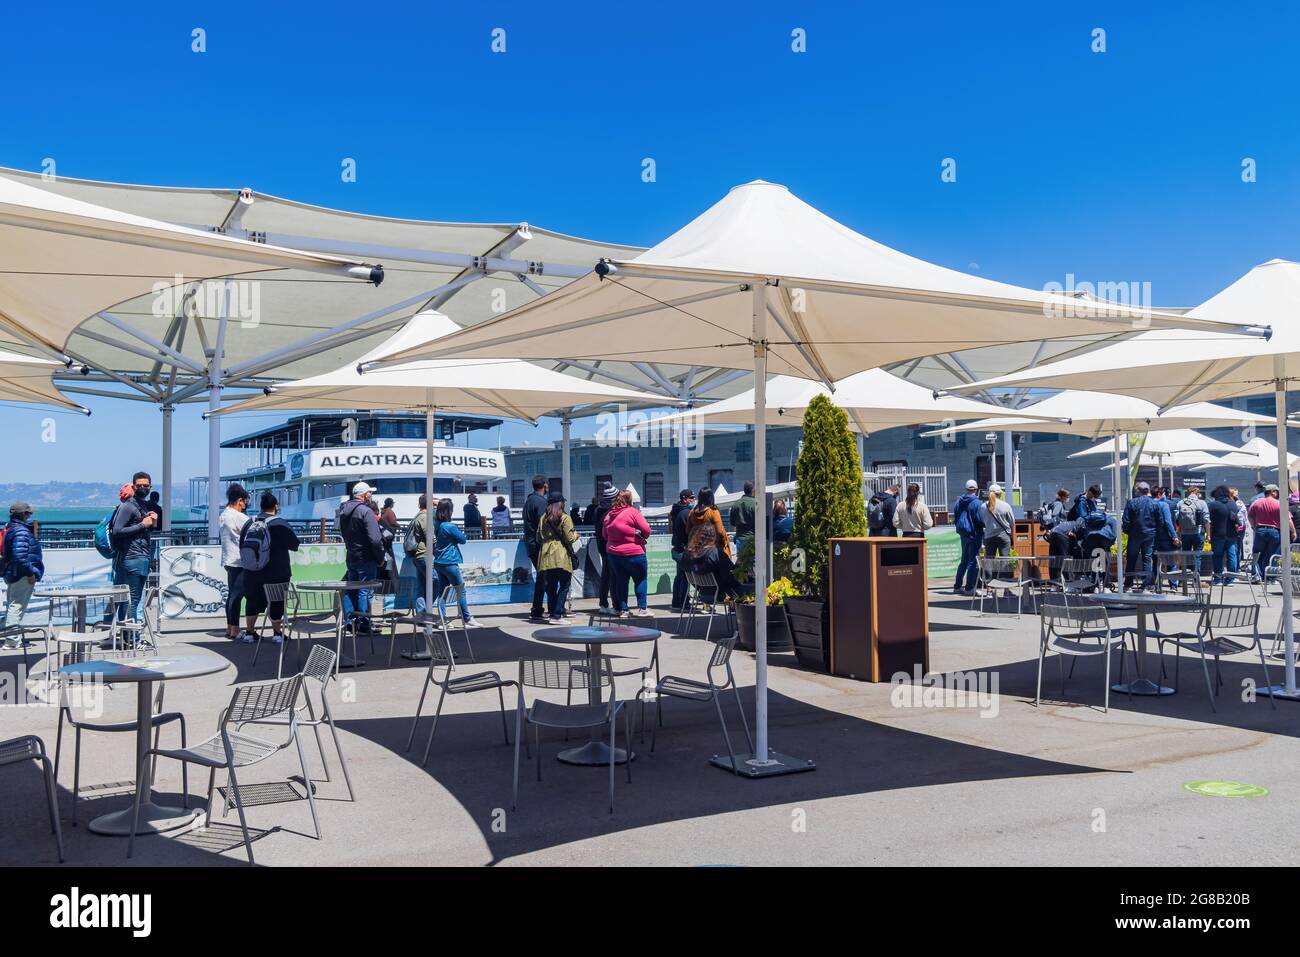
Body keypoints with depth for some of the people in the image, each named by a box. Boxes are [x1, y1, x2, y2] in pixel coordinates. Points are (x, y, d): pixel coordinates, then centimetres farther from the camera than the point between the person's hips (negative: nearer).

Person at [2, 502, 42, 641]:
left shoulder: (10, 529, 14)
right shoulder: (21, 531, -18)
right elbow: (20, 555, -26)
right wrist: (30, 573, -21)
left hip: (12, 573, 11)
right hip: (22, 576, -11)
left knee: (12, 606, 17)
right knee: (17, 605, -9)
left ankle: (11, 638, 26)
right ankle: (12, 640, -9)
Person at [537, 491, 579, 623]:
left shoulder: (543, 518, 11)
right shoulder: (565, 518, -6)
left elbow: (539, 539, 13)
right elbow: (569, 539, -9)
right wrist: (575, 535, 12)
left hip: (546, 557, 6)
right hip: (562, 557, -6)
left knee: (551, 587, 12)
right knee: (564, 586, 0)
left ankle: (553, 614, 16)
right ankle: (557, 616, -5)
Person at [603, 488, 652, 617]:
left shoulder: (609, 515, 6)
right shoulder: (633, 512, -12)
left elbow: (605, 535, 15)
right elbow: (646, 530, -13)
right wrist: (641, 535, 6)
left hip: (613, 552, 5)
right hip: (633, 552, -5)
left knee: (621, 580, 12)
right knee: (641, 579, 8)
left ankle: (622, 609, 12)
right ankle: (642, 608, 5)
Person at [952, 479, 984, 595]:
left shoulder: (959, 501, 6)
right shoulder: (976, 503, -15)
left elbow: (955, 518, 13)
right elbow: (980, 520, -15)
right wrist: (985, 526, 4)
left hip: (963, 533, 7)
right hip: (974, 533, -7)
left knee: (964, 560, 16)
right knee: (973, 561, -1)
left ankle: (957, 586, 18)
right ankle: (969, 588, -2)